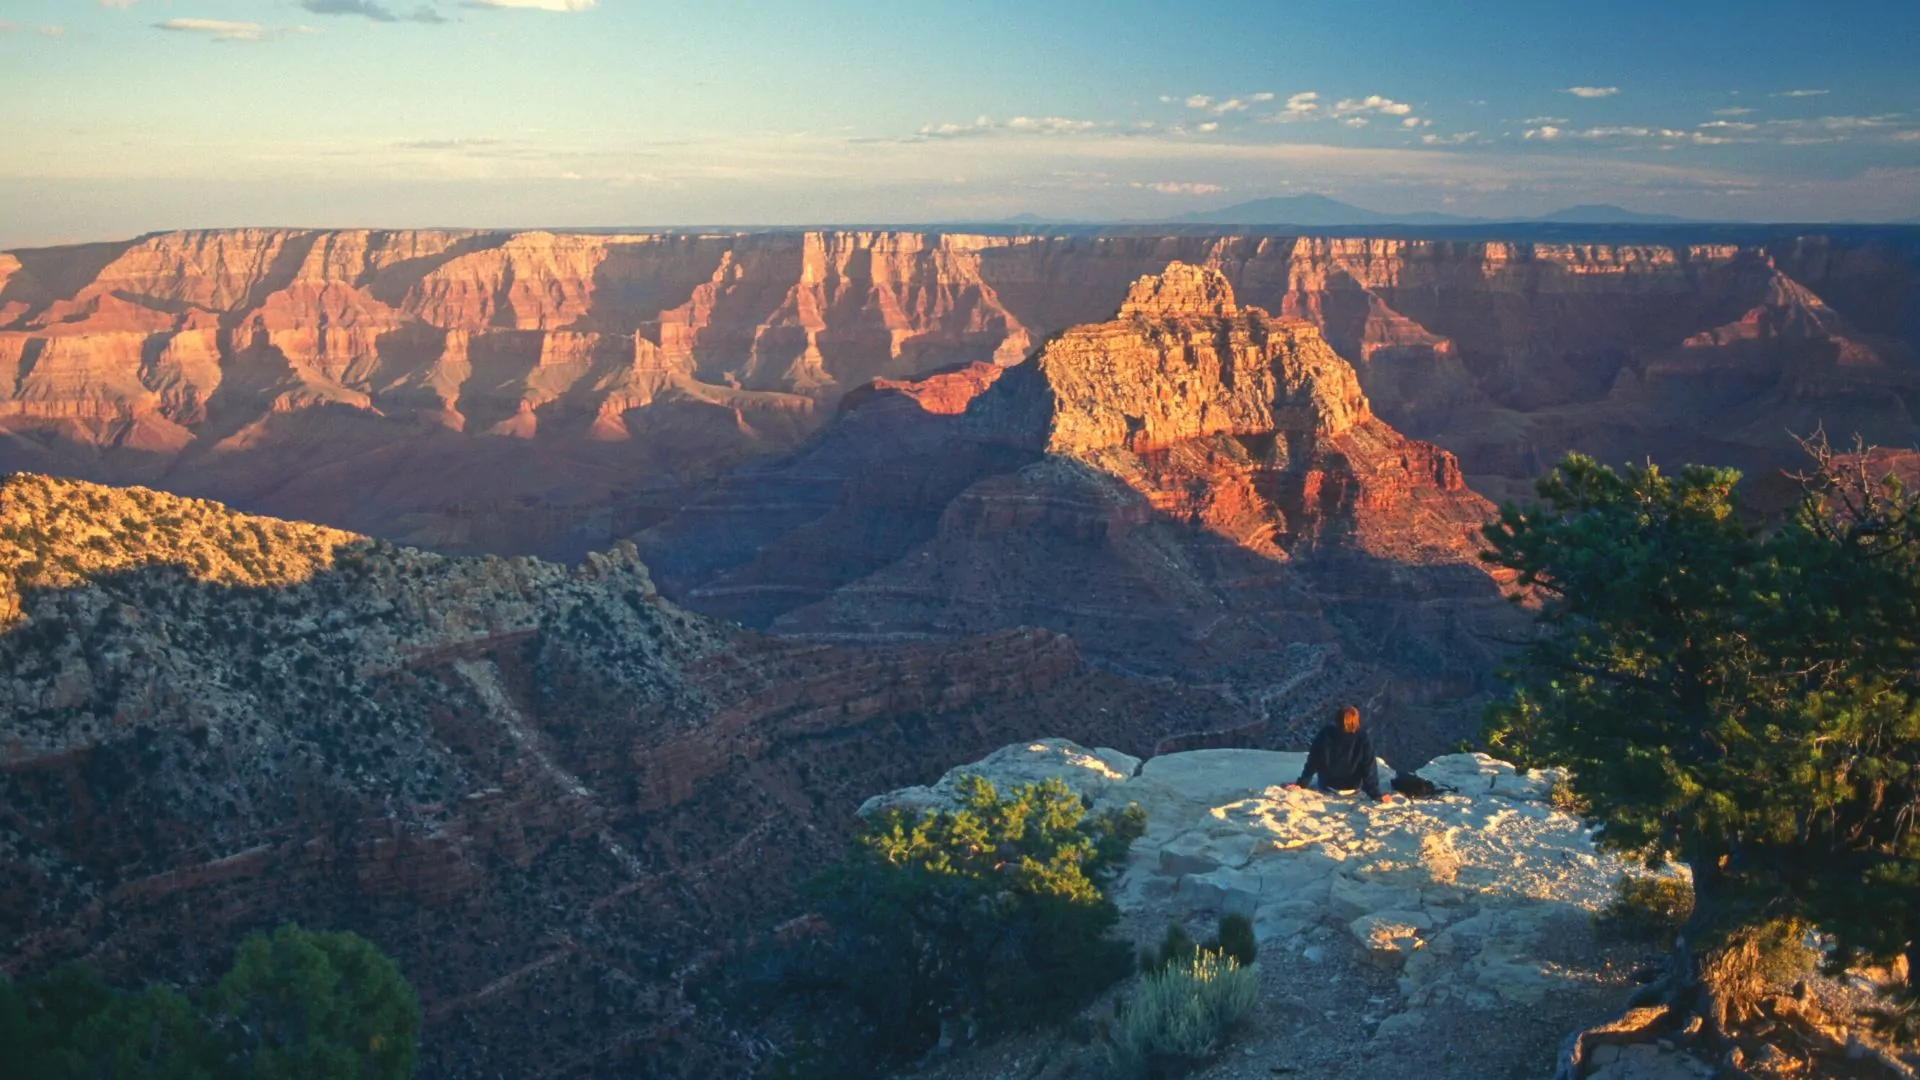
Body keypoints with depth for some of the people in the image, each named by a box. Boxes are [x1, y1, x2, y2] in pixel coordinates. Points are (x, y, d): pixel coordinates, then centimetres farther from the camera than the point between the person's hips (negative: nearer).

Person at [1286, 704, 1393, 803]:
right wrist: (1376, 795, -12)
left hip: (1327, 785, 1)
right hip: (1352, 787, -1)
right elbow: (1369, 769, -21)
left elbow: (1313, 762, -13)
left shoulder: (1325, 734, -23)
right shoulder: (1364, 739, -27)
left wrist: (1301, 783, -3)